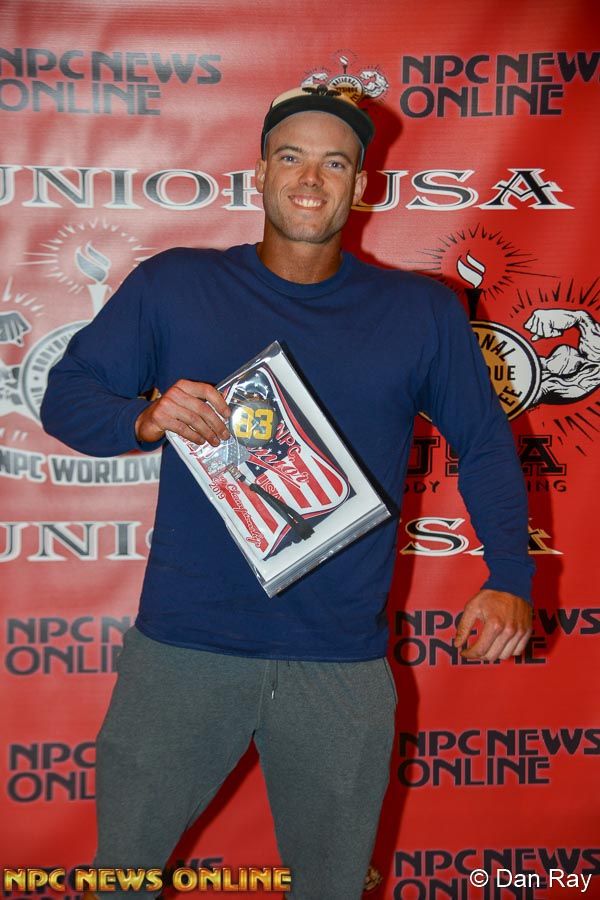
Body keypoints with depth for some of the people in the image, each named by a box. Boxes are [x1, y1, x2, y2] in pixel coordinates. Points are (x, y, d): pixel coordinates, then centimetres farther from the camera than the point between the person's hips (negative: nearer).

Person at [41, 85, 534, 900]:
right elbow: (65, 396, 3)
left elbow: (484, 444, 9)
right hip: (182, 649, 0)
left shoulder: (422, 313, 4)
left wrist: (510, 578, -3)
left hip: (344, 664, 1)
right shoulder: (174, 286, 2)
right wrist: (144, 418, -18)